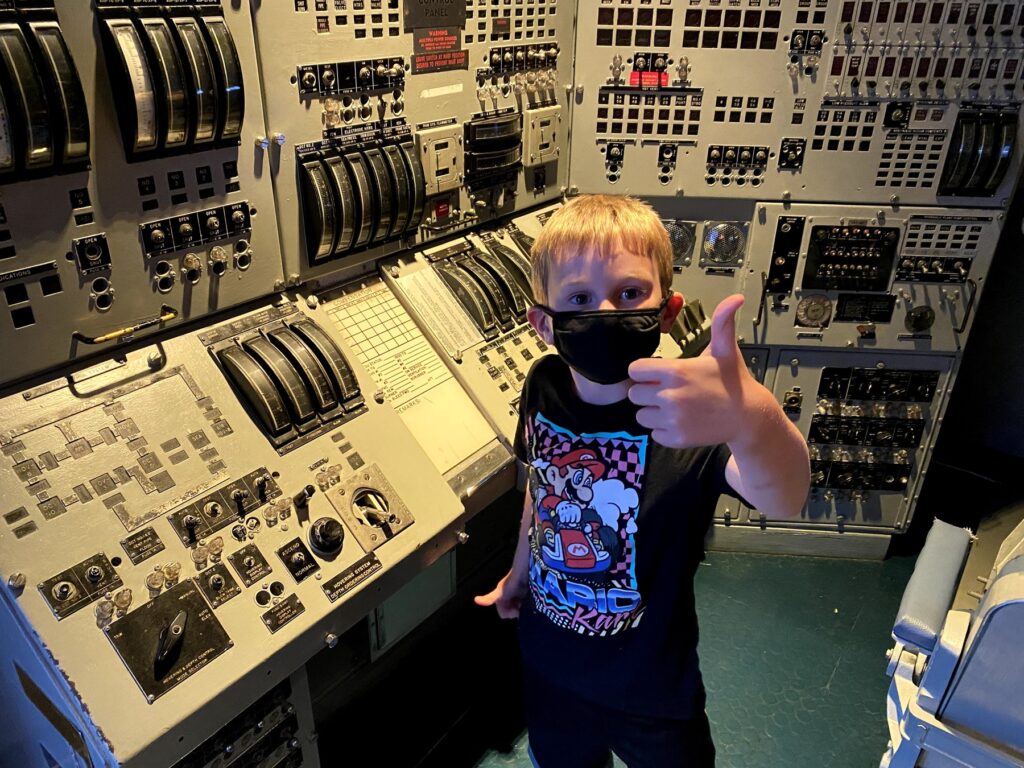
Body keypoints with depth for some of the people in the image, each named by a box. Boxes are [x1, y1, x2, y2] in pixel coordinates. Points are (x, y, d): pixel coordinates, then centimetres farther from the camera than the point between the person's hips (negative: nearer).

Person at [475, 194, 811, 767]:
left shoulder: (685, 418, -30)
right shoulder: (545, 387, -16)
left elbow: (783, 500, -49)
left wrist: (753, 419, -72)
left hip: (649, 683, -3)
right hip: (549, 660, 4)